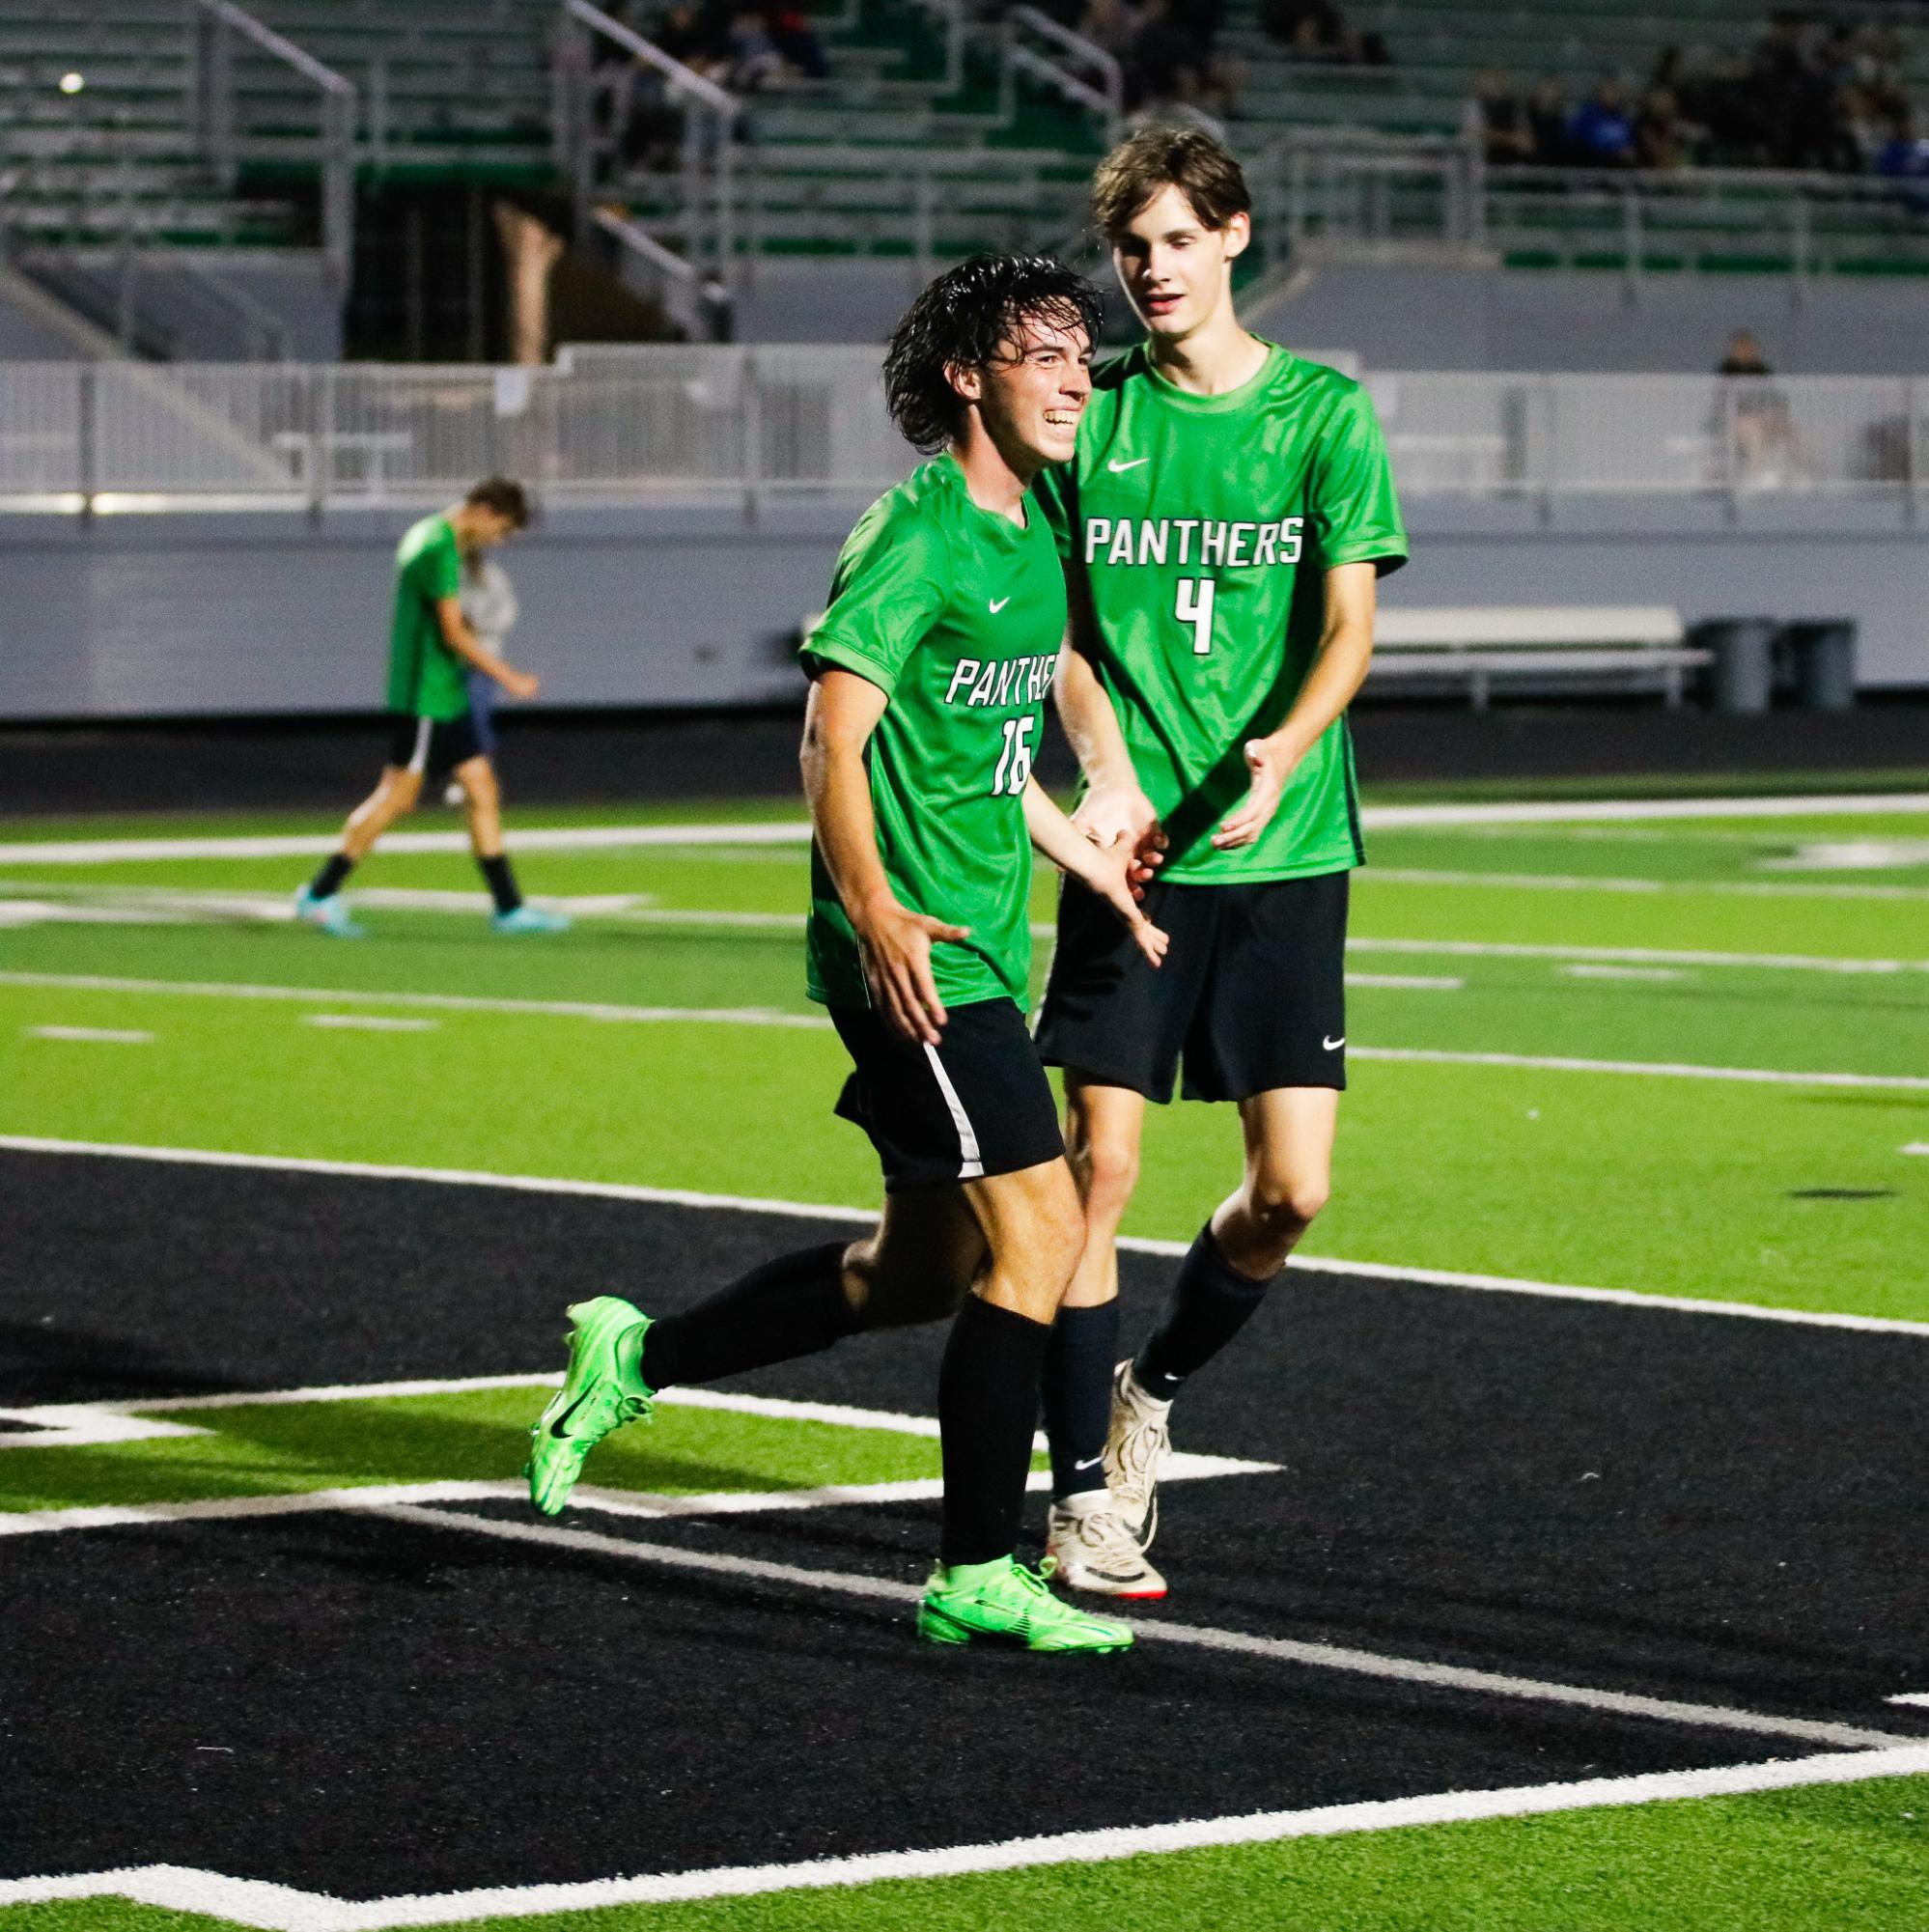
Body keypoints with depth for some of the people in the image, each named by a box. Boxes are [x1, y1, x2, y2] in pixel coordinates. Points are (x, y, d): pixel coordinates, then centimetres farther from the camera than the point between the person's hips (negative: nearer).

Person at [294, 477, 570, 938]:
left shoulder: (425, 536, 15)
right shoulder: (440, 549, -17)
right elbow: (453, 633, -20)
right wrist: (508, 678, -15)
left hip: (446, 694, 10)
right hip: (426, 696, -10)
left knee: (482, 789, 7)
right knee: (398, 796, -6)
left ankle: (508, 908, 8)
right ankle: (320, 895, -1)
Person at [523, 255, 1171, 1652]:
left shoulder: (1031, 538, 15)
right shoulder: (920, 532, -13)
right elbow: (835, 735, -19)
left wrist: (1097, 865, 28)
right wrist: (874, 915, -30)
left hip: (980, 952, 10)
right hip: (911, 952, -10)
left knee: (926, 1266, 14)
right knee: (1039, 1227, -11)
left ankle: (638, 1358, 27)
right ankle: (977, 1575, -3)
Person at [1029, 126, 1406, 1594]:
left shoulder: (1324, 413, 2)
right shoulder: (1091, 420, 6)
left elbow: (1349, 623, -6)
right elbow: (1062, 632, 9)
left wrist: (1282, 751, -25)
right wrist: (1109, 772, -11)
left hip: (1287, 853, 0)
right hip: (1135, 851, 0)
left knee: (1292, 1189, -4)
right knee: (1101, 1164, -4)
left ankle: (1157, 1390, 24)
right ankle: (1084, 1494, 6)